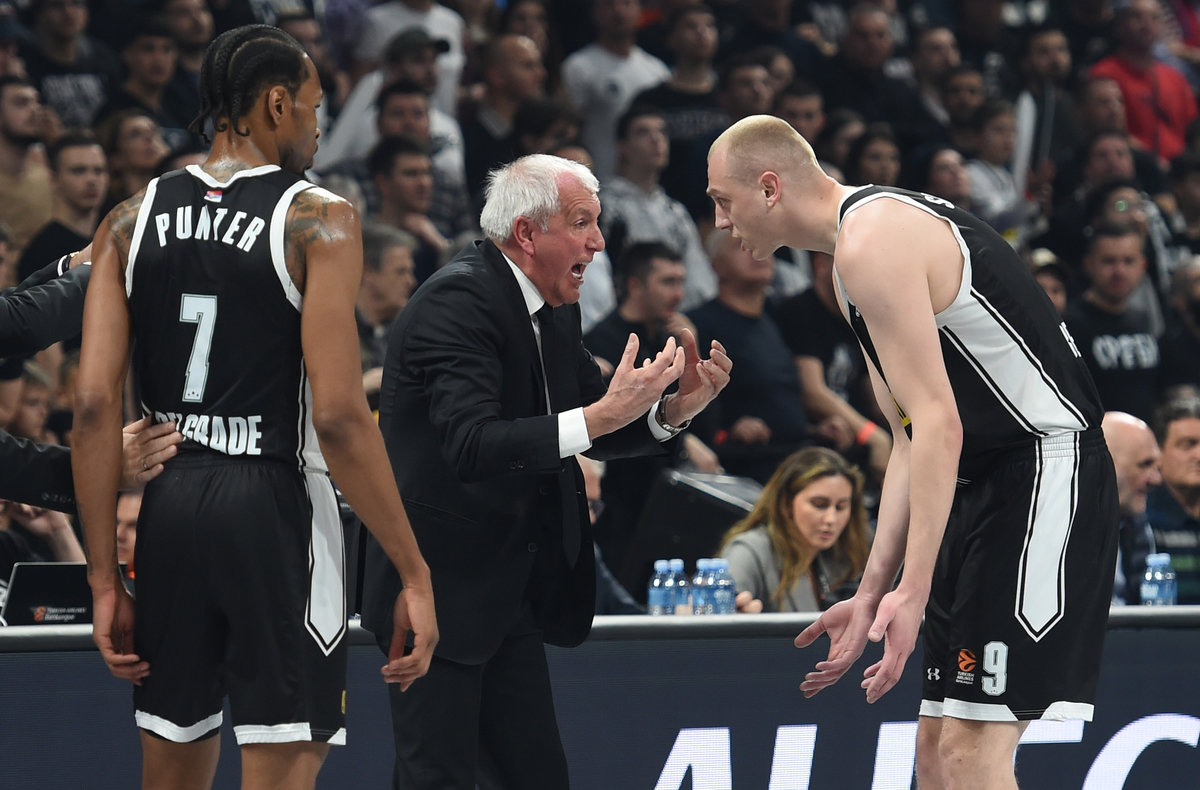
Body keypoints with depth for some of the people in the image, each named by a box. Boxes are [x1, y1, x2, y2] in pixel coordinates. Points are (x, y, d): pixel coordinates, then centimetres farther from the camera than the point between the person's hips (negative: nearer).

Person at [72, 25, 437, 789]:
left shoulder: (131, 223, 7)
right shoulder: (318, 221, -6)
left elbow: (95, 405, 1)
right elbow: (338, 416, -14)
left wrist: (105, 580, 4)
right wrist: (415, 574, -10)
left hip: (167, 504, 5)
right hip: (275, 502, -5)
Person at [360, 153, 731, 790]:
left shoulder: (554, 312, 11)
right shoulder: (456, 301, -18)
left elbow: (596, 435, 16)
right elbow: (473, 445, -30)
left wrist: (676, 408, -3)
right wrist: (601, 415, -35)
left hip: (510, 594, 9)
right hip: (439, 588, -9)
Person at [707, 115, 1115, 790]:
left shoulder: (871, 241, -15)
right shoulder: (862, 244, 18)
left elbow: (939, 426, -22)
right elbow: (911, 437, 20)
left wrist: (914, 590, -25)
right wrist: (874, 593, 17)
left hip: (1049, 468, -11)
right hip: (991, 482, 11)